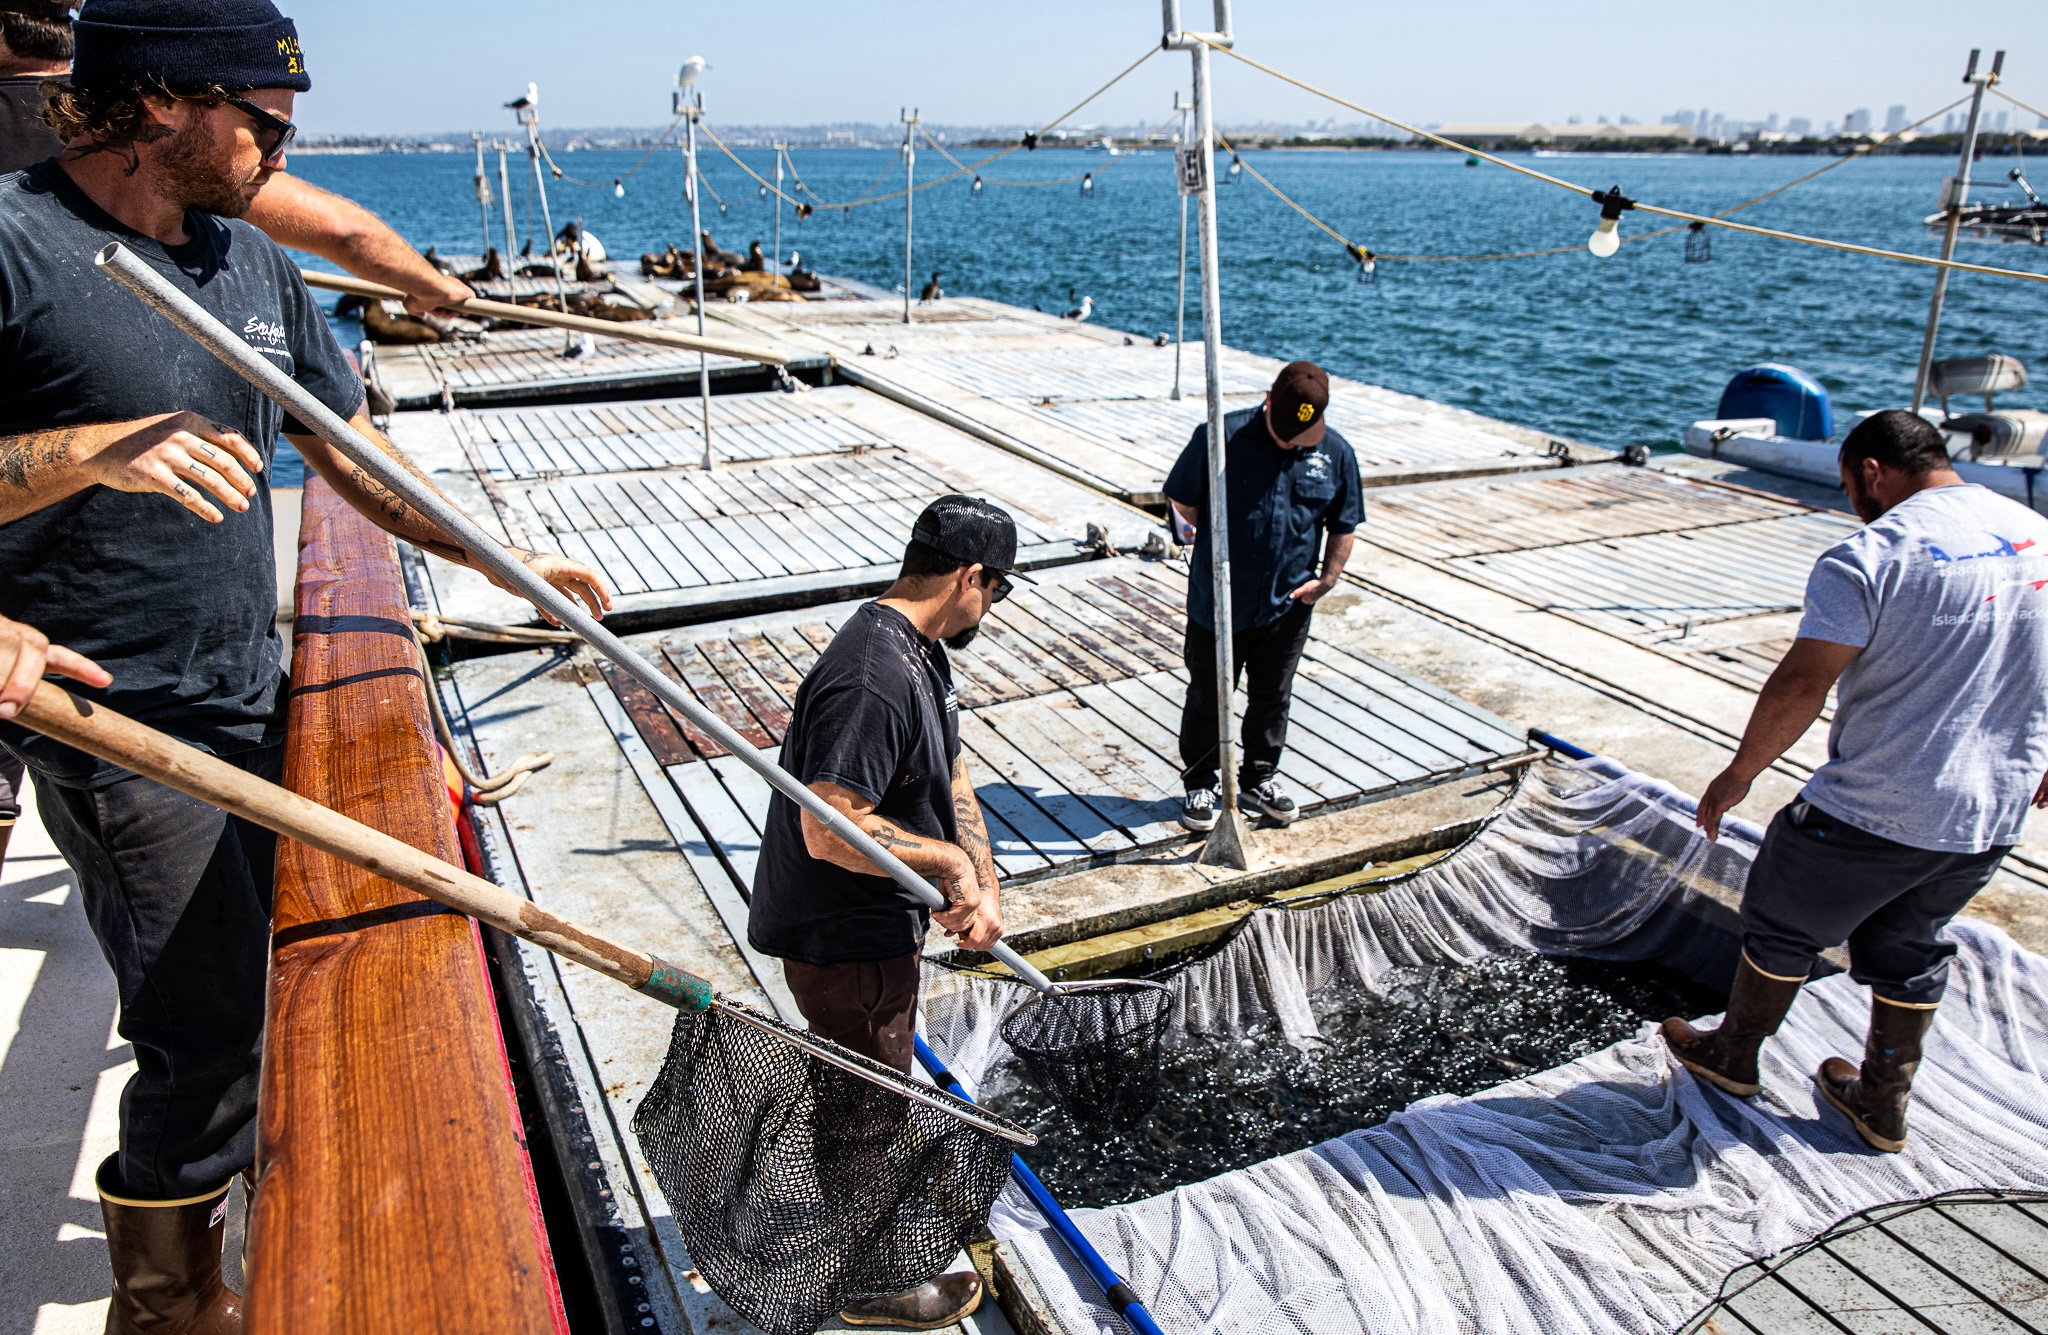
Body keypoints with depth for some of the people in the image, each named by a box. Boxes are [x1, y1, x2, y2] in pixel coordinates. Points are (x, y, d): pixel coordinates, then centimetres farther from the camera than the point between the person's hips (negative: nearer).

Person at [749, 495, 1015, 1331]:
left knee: (876, 1085, 30)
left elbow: (949, 779, 6)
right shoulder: (874, 680, -32)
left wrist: (984, 887, -6)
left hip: (880, 922, 10)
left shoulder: (920, 651, 3)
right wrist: (948, 860, -23)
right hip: (844, 940, -10)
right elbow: (831, 831, -35)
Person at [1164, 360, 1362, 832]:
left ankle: (1259, 777, 37)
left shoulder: (1336, 453, -2)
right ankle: (1200, 783, 29)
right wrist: (1220, 541, -6)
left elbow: (1343, 526, 10)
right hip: (1218, 603, -2)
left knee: (1272, 698, 17)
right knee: (1207, 698, 11)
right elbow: (1181, 499, -1)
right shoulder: (1220, 436, -12)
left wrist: (1327, 577, 0)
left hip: (1288, 607, 3)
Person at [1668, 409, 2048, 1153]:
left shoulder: (1868, 557, -18)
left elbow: (1801, 686, -22)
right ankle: (1883, 1105, 37)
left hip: (1872, 812, -6)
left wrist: (1739, 774, -10)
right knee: (1910, 948, 24)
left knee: (1786, 923, 16)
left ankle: (1733, 1056, 35)